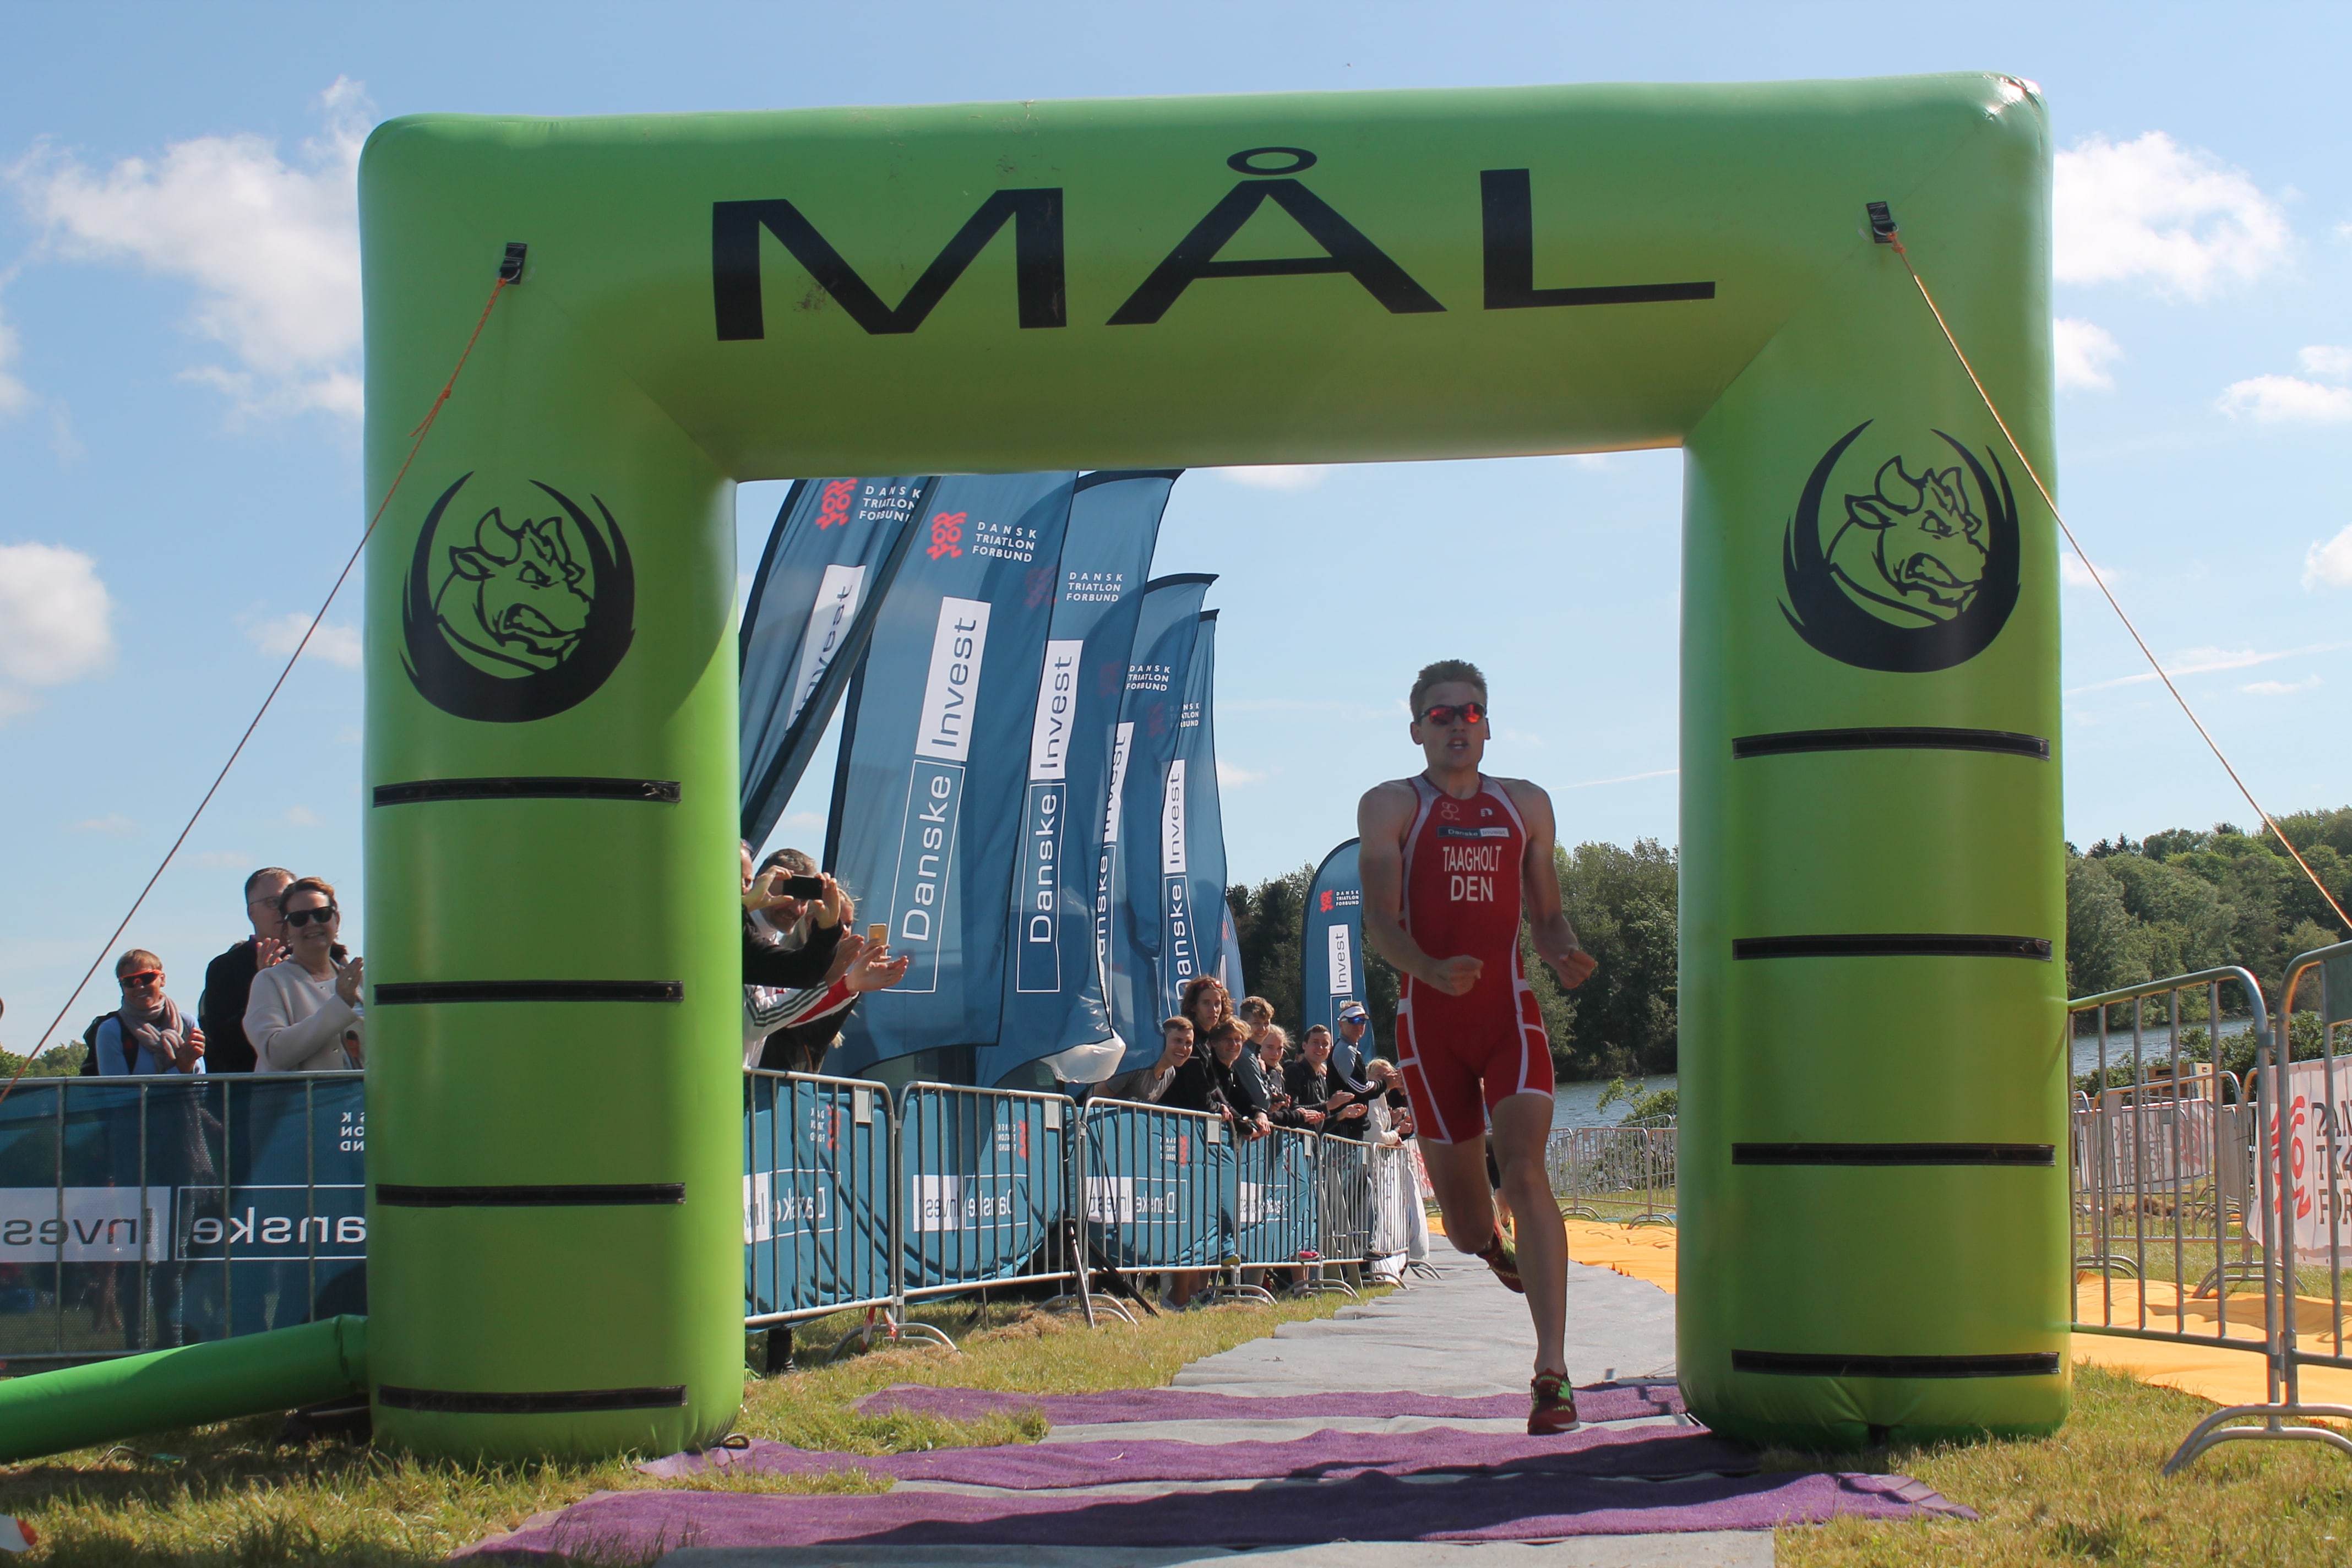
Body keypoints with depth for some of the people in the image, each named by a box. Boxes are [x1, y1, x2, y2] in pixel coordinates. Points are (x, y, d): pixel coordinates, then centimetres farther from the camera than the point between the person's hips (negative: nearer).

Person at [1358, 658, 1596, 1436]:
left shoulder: (1526, 805, 13)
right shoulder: (1390, 806, 3)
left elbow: (1547, 914, 16)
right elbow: (1379, 921, -8)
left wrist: (1565, 955, -8)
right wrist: (1434, 971, -28)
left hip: (1510, 1011, 1)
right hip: (1429, 1018, -1)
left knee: (1524, 1171, -21)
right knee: (1465, 1222, 4)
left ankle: (1552, 1372, -23)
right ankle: (1493, 1244, 46)